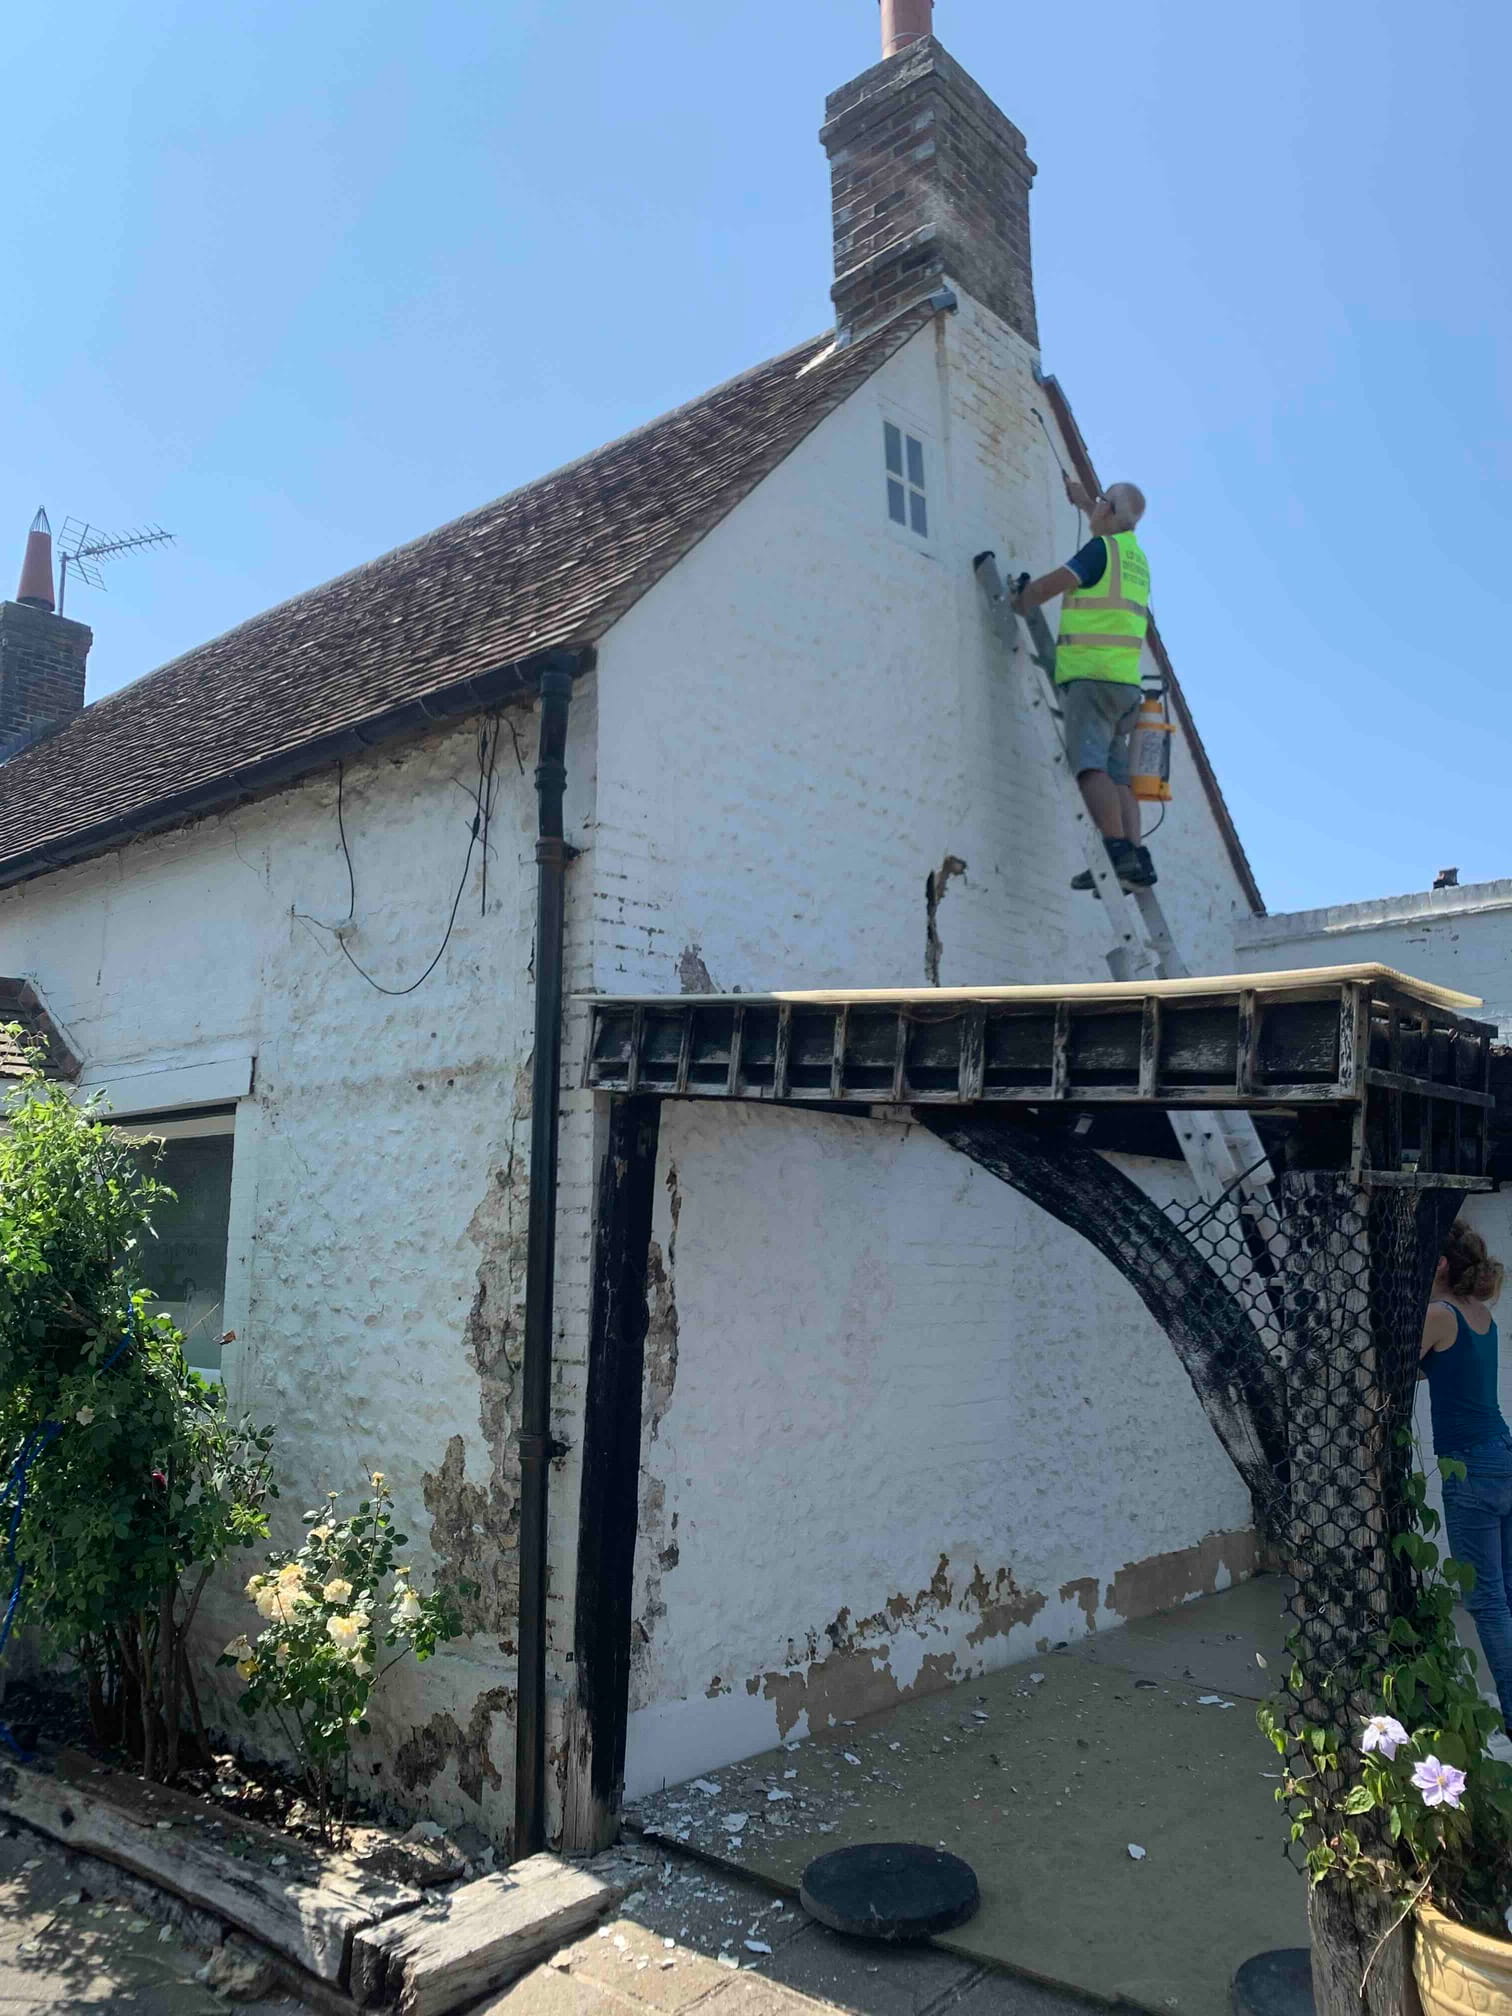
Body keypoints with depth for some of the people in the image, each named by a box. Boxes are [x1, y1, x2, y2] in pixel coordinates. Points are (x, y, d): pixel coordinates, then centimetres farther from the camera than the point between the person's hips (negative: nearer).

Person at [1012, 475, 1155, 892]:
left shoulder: (1102, 548, -3)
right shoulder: (1135, 555, 22)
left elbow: (1046, 586, -5)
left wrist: (1014, 605, 13)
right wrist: (1083, 499, 57)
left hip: (1093, 675, -8)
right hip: (1124, 681, 8)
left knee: (1091, 765, -16)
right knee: (1116, 774, 3)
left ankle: (1119, 852, -28)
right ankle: (1138, 859, -7)